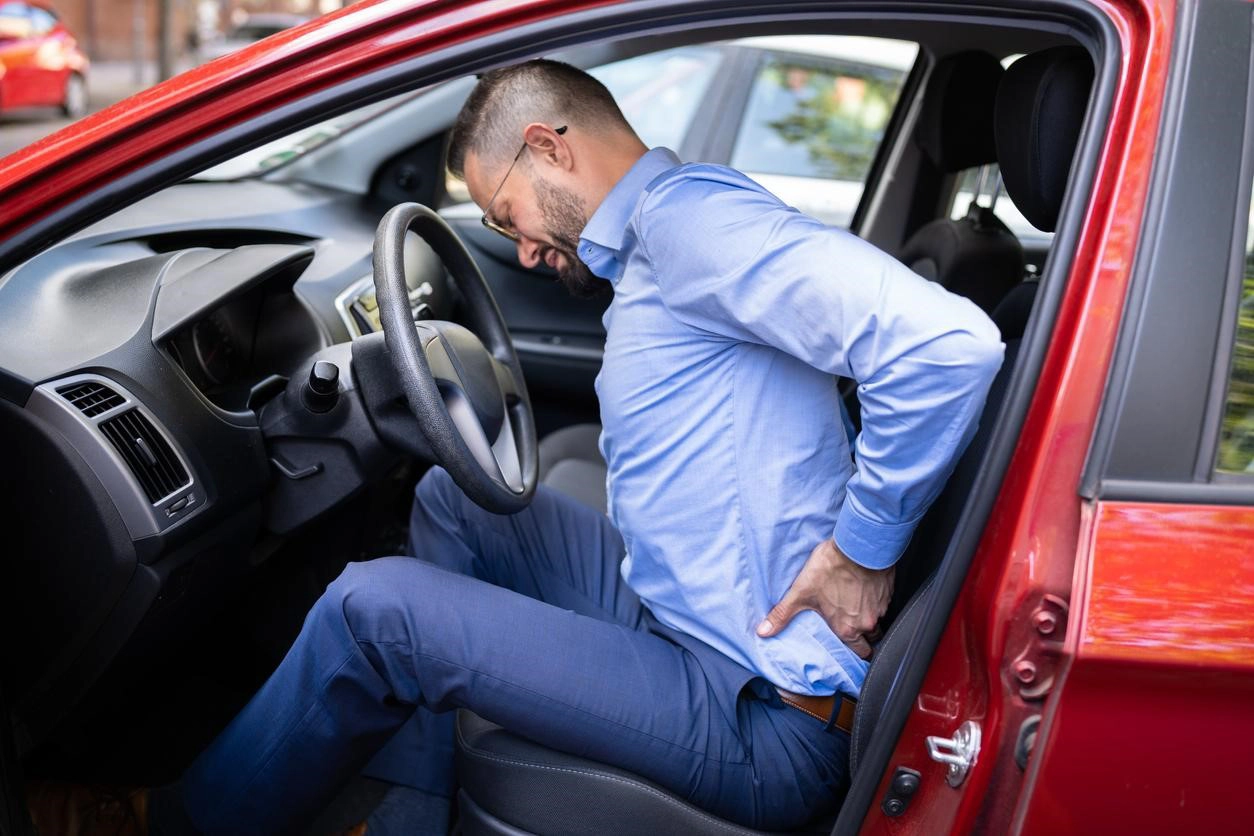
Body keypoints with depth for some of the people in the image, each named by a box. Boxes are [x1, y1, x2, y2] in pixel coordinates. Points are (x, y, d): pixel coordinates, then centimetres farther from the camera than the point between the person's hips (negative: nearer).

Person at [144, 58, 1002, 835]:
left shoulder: (685, 211, -18)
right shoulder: (649, 252, 15)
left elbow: (947, 342, -29)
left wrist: (865, 551, -20)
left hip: (764, 722, -10)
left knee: (372, 606, -10)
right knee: (450, 499, 15)